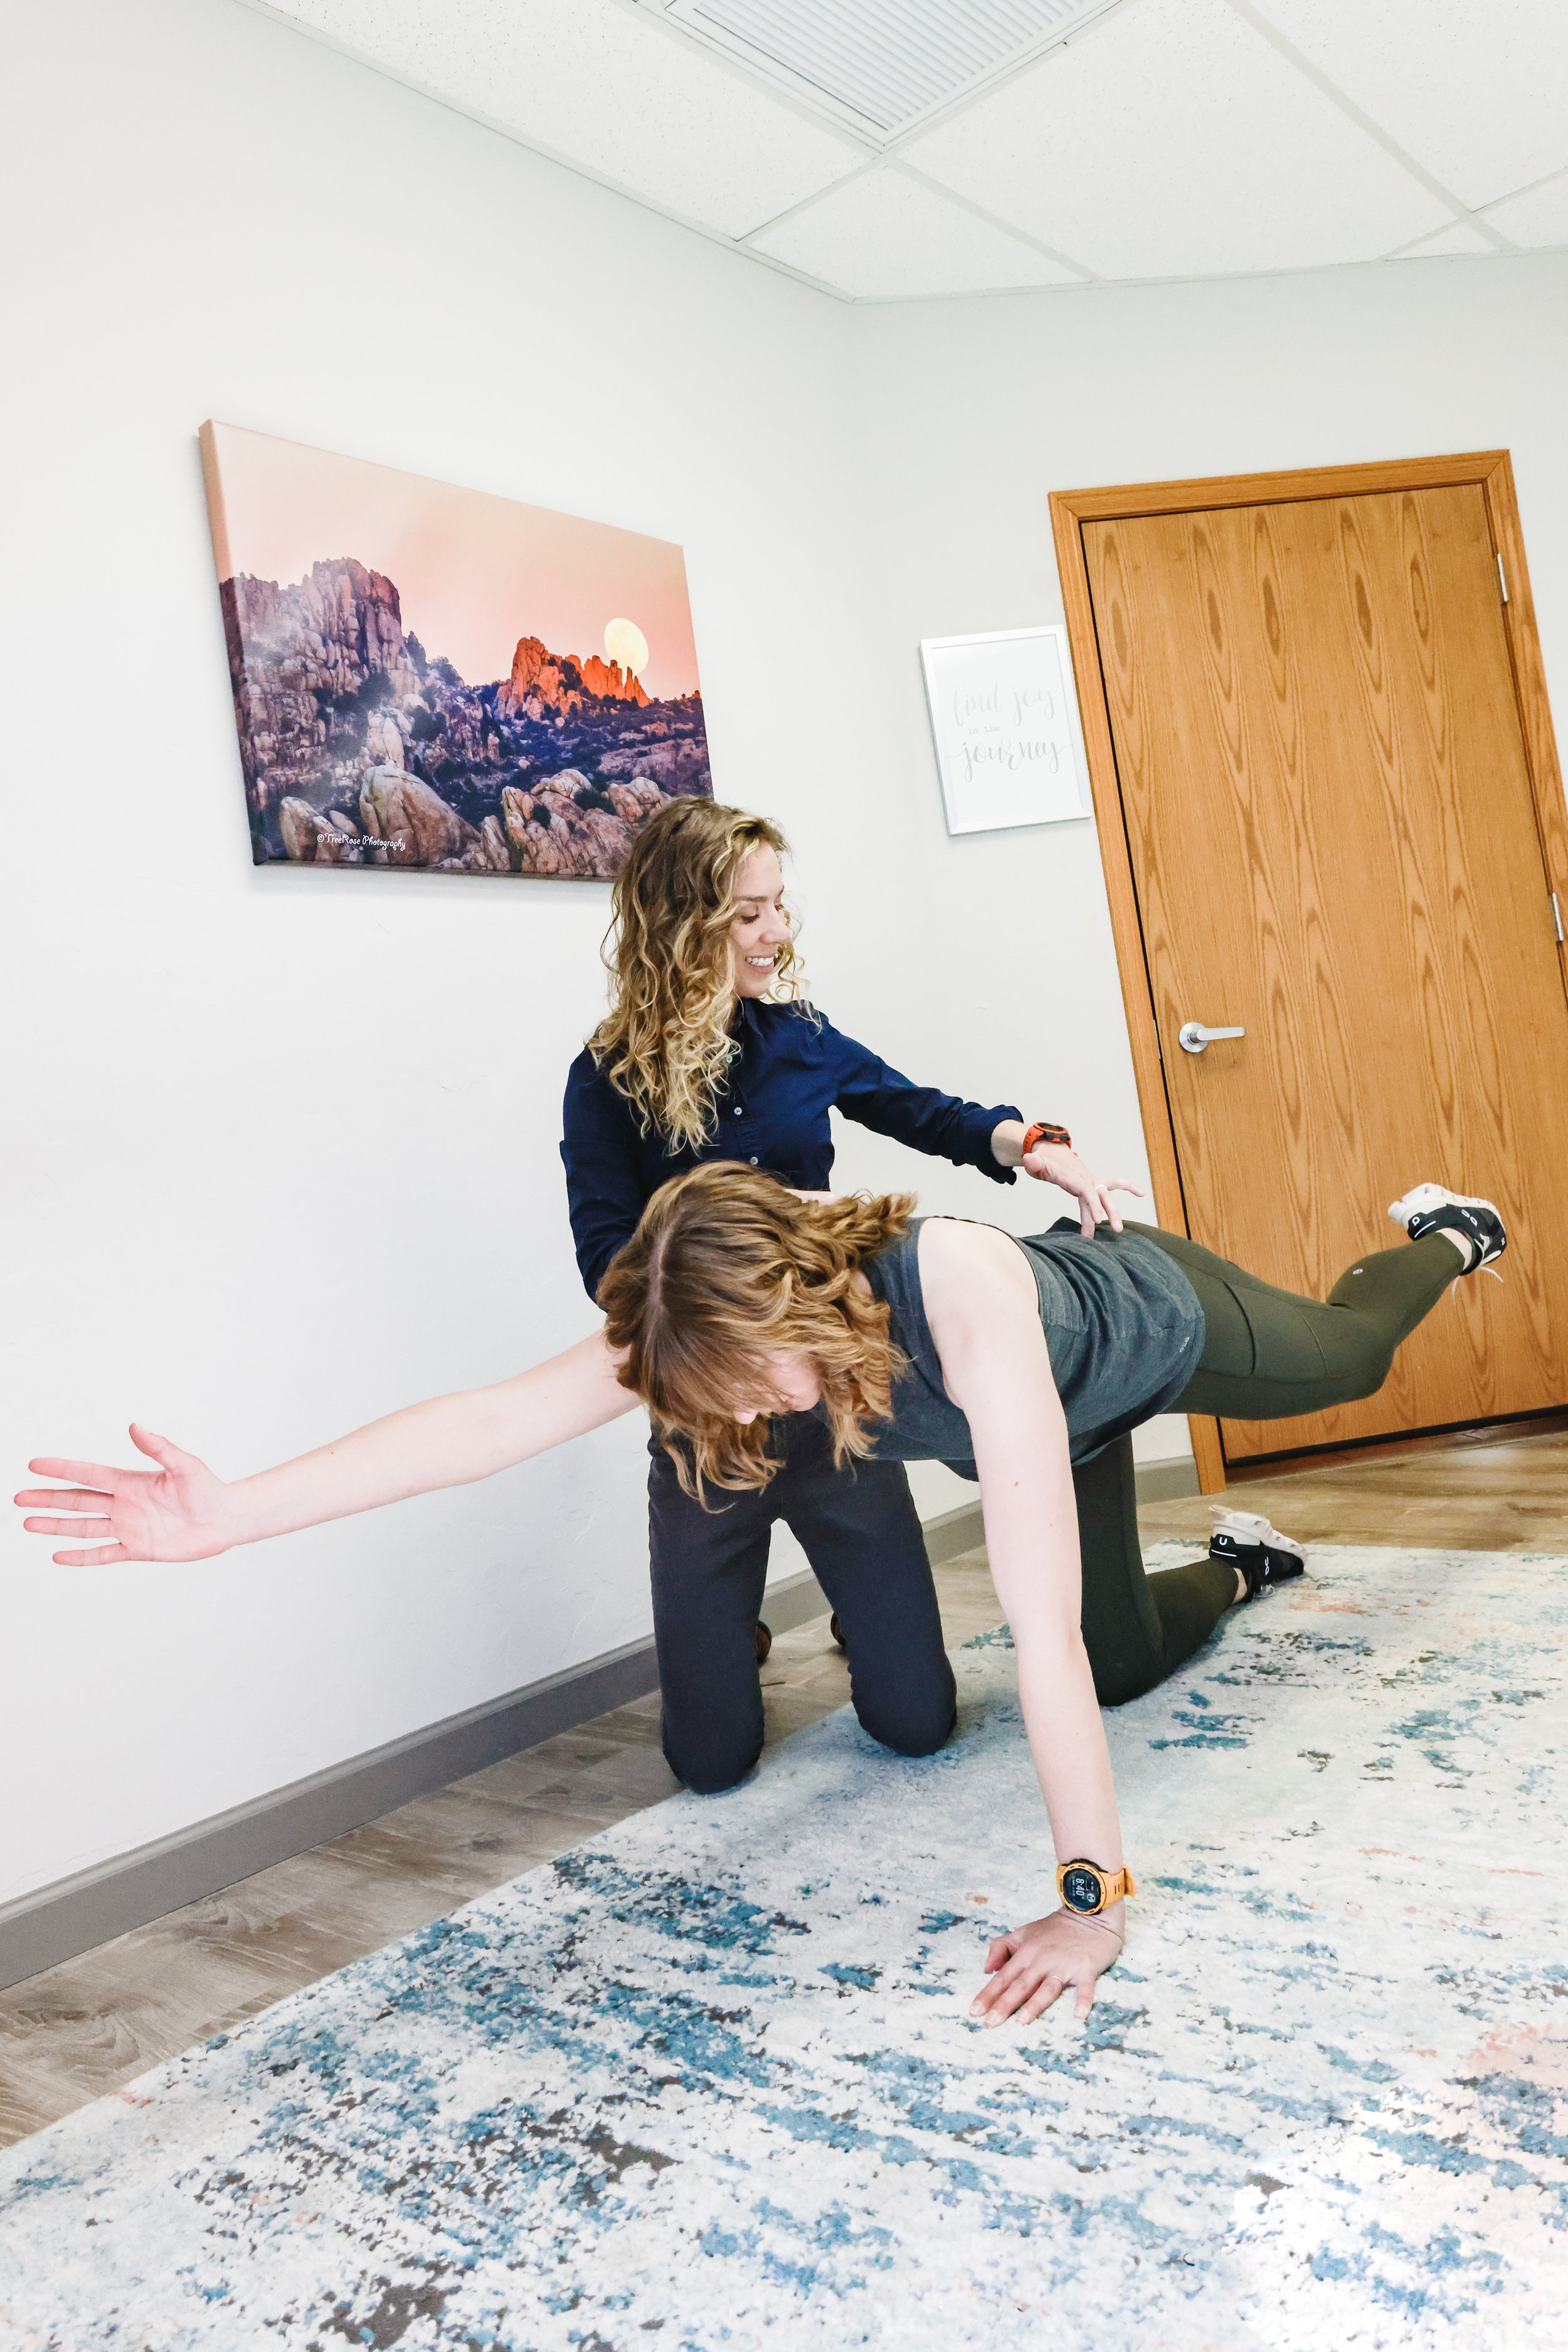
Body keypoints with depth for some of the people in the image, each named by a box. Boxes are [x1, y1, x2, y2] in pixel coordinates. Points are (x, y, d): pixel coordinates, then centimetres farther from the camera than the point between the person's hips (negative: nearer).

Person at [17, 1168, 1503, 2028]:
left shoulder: (960, 1293, -53)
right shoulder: (718, 1326, -36)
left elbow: (1040, 1624, -53)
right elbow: (493, 1416, -45)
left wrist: (1092, 1896, -50)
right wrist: (236, 1512, -55)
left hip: (1160, 1315, -4)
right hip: (1077, 1405, 5)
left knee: (1342, 1356, 28)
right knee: (1125, 1656, 19)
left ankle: (1441, 1234, 61)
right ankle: (1232, 1576, 53)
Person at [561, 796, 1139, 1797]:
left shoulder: (797, 1036, 2)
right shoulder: (611, 1080, -8)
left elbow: (921, 1111, 12)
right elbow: (609, 1262, -14)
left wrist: (1029, 1142, -6)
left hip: (833, 1394, 3)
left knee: (917, 1720, 6)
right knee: (713, 1756, 4)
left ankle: (870, 1612, 40)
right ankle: (733, 1637, 37)